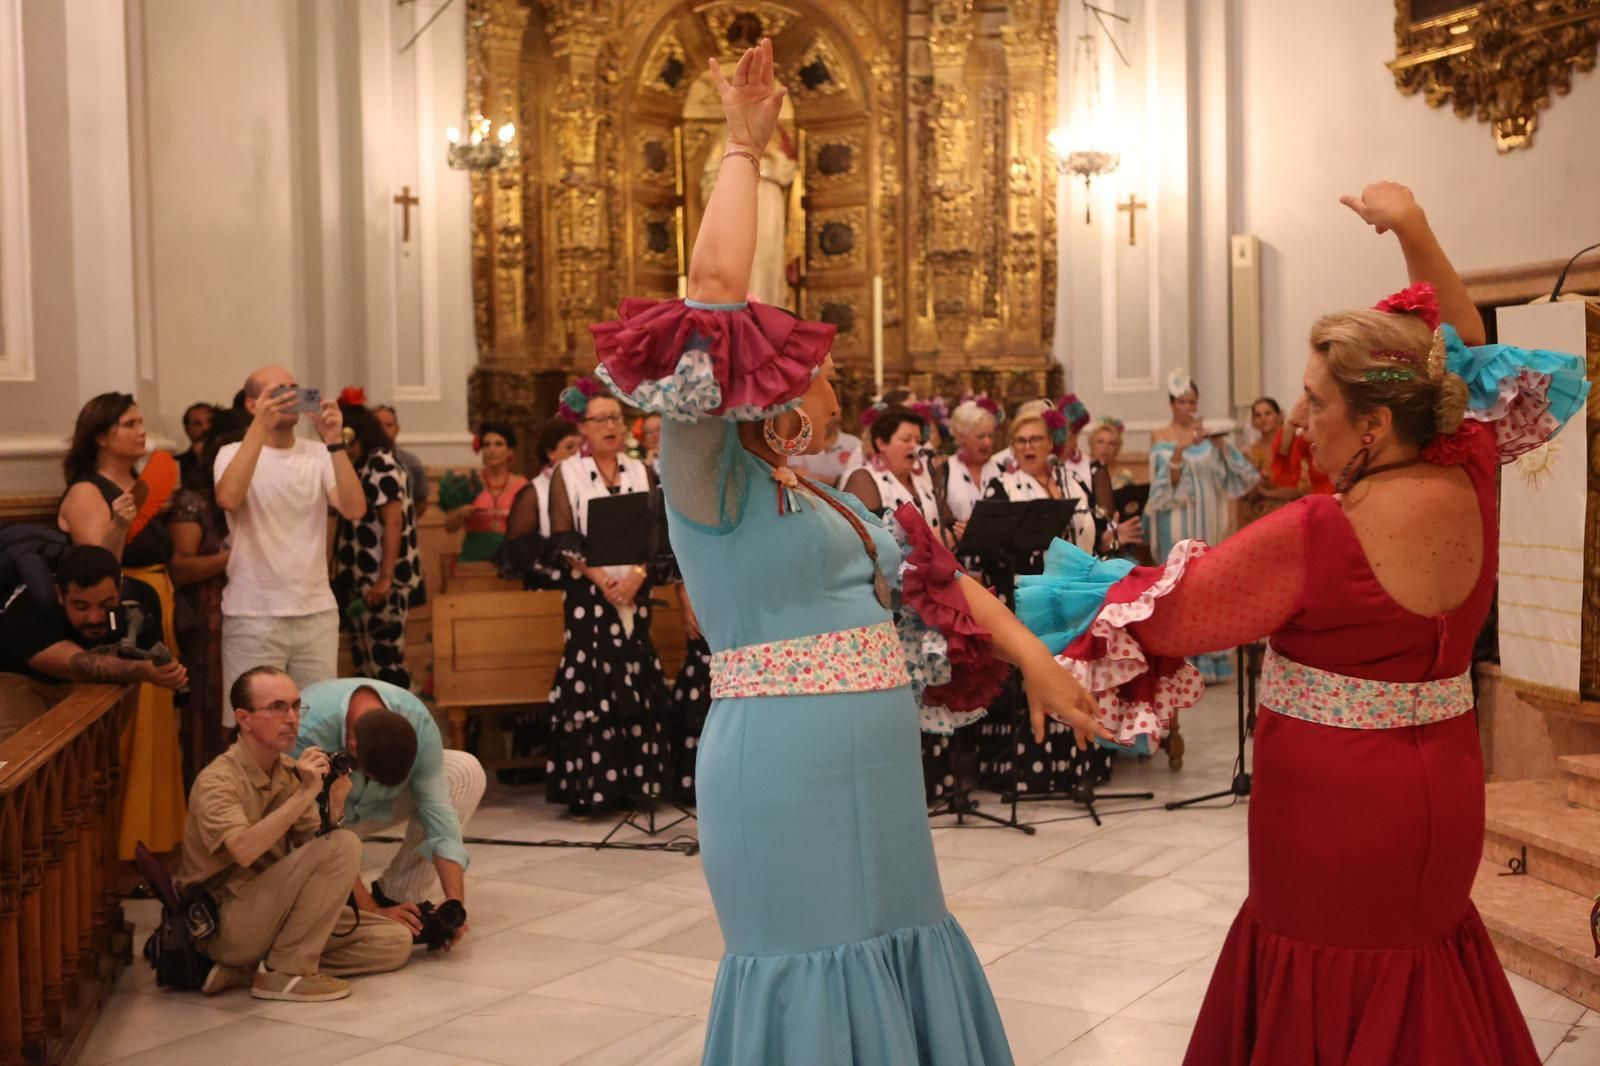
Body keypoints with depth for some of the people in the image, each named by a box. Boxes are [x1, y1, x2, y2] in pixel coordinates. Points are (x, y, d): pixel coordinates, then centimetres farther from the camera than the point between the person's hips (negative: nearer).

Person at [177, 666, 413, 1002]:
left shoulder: (290, 772, 6)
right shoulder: (217, 780, -17)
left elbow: (315, 844, 2)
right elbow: (244, 850, -34)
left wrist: (334, 806, -16)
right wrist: (304, 794, -32)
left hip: (274, 915, 8)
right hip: (226, 925, -8)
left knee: (395, 942, -2)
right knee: (343, 845, -24)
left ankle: (245, 971, -1)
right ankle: (285, 971, -15)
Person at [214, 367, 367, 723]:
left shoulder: (319, 455, 6)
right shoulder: (233, 453, 0)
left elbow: (354, 509, -10)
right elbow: (228, 499, -23)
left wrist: (334, 441, -17)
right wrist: (259, 427, -23)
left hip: (318, 612, 3)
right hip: (252, 616, -3)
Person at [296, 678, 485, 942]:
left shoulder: (417, 721, -29)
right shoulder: (306, 731, -39)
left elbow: (437, 808, -28)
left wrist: (455, 901, -37)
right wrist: (374, 912, -38)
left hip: (376, 805, 3)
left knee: (465, 772, -21)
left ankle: (396, 897, -12)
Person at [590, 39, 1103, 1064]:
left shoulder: (821, 497, 17)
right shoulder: (710, 477, -8)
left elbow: (940, 576, 22)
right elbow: (716, 285, -17)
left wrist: (1039, 663, 15)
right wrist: (745, 147, -9)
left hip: (868, 774, 8)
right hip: (785, 771, -8)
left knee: (887, 961, 15)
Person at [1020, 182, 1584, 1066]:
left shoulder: (1315, 536, -23)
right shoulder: (1469, 488, -4)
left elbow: (1168, 613, -14)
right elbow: (1465, 360, 14)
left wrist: (1080, 594, 2)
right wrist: (1414, 232, 11)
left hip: (1333, 807, -7)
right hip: (1441, 797, 7)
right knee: (1421, 993, 23)